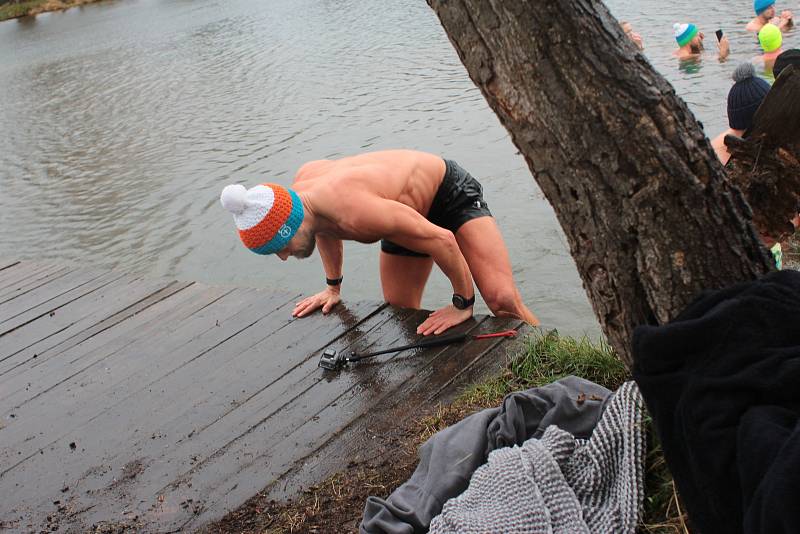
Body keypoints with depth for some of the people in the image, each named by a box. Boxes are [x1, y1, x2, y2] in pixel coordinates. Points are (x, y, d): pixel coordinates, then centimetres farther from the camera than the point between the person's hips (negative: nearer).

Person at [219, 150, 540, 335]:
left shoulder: (355, 212, -44)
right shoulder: (302, 184, -17)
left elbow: (441, 239, -36)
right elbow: (326, 229, 10)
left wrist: (462, 304, -23)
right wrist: (333, 287, 15)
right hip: (410, 210, 9)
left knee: (502, 300, -19)